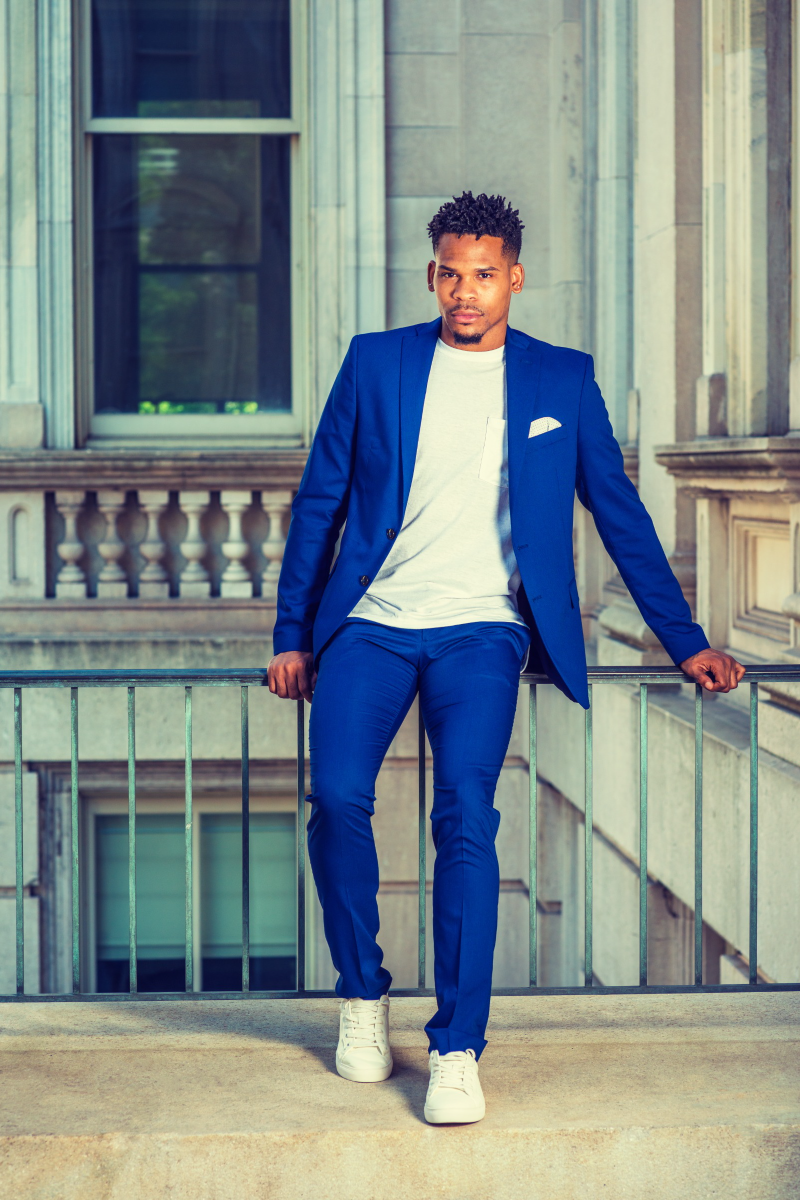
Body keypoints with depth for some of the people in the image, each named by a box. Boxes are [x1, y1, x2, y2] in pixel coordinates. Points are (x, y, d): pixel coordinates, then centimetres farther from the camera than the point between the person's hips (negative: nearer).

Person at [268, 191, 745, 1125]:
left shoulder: (561, 379, 9)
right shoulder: (375, 363, 9)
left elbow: (619, 512, 14)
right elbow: (319, 501, 13)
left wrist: (685, 642, 13)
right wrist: (292, 634, 10)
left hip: (482, 630, -1)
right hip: (371, 622, 1)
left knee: (466, 817, -19)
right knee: (337, 797, -18)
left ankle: (457, 1050, -12)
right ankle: (362, 993, 7)